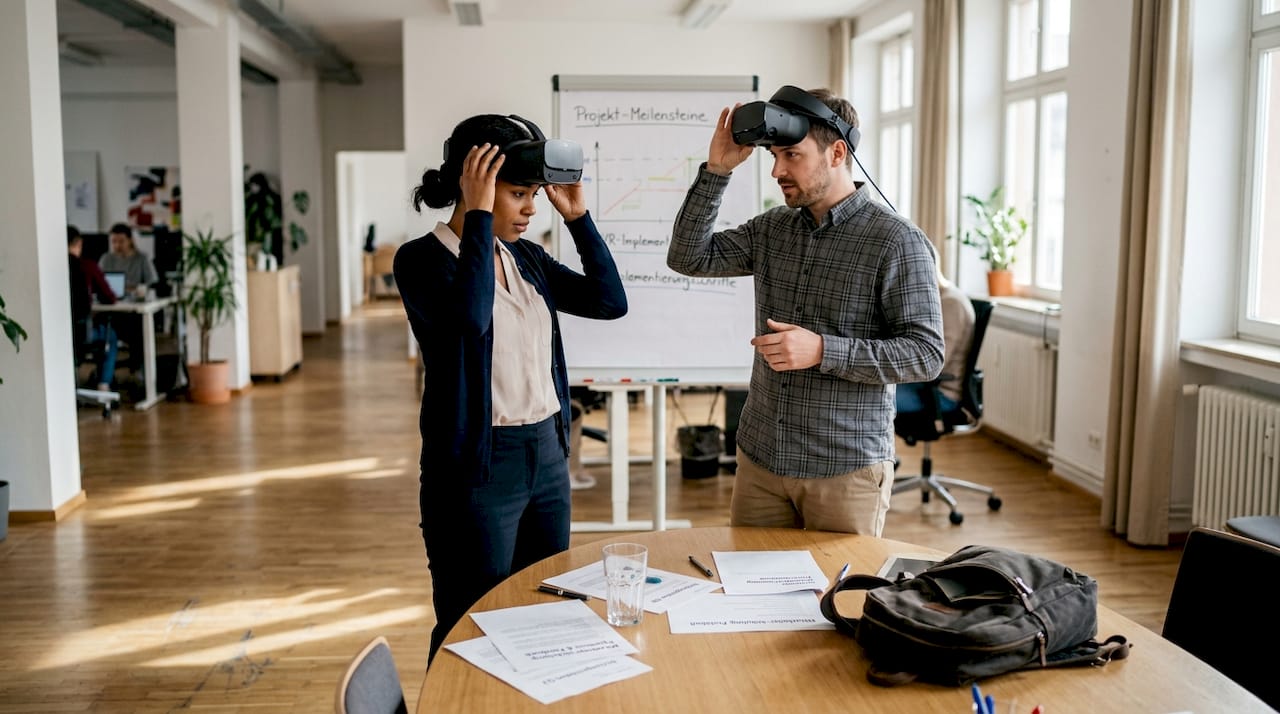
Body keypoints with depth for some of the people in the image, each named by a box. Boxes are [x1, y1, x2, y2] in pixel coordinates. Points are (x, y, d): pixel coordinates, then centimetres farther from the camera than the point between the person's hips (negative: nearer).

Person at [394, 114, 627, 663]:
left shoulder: (526, 256, 9)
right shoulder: (422, 259, -11)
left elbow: (611, 301, 4)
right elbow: (471, 315, -31)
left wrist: (577, 216, -1)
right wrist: (478, 214, -24)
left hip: (548, 454, 7)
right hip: (477, 466, -7)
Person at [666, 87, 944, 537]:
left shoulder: (897, 242, -11)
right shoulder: (771, 229, 7)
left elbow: (926, 354, -14)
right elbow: (688, 257, 5)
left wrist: (823, 350, -24)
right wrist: (717, 170, -3)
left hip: (846, 470, -5)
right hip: (760, 460, 5)